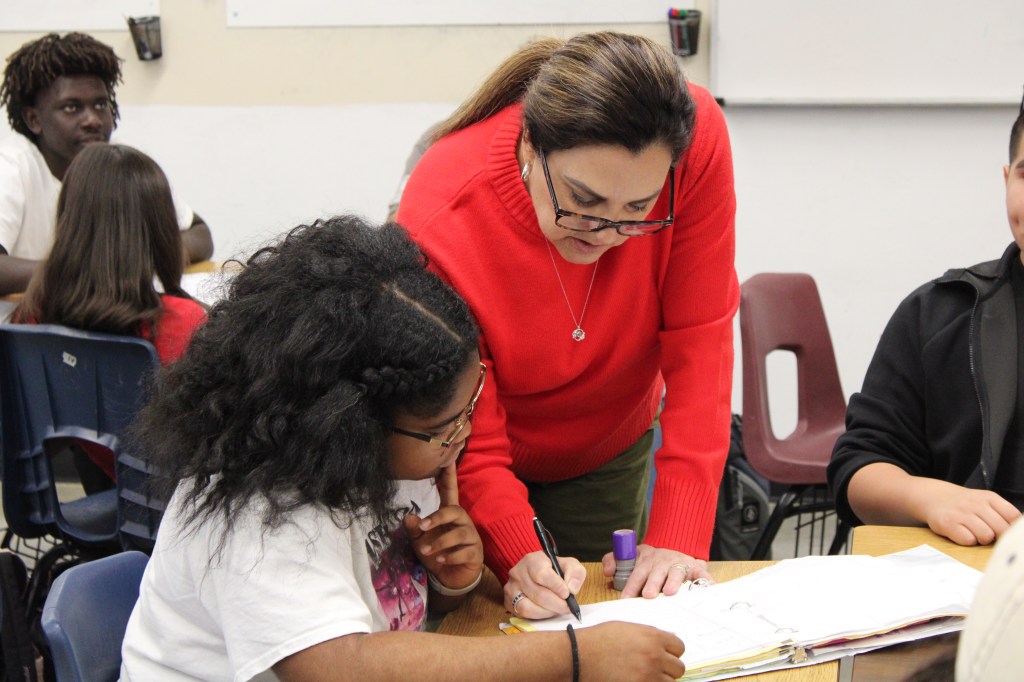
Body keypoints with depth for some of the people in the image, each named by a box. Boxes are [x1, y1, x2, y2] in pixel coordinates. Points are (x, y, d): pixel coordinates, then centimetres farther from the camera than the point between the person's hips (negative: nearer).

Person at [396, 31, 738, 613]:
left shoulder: (696, 139, -31)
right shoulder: (439, 224, -36)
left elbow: (699, 343, -26)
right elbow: (467, 440, -27)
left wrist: (677, 537, -30)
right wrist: (521, 555, -44)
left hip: (608, 450, 2)